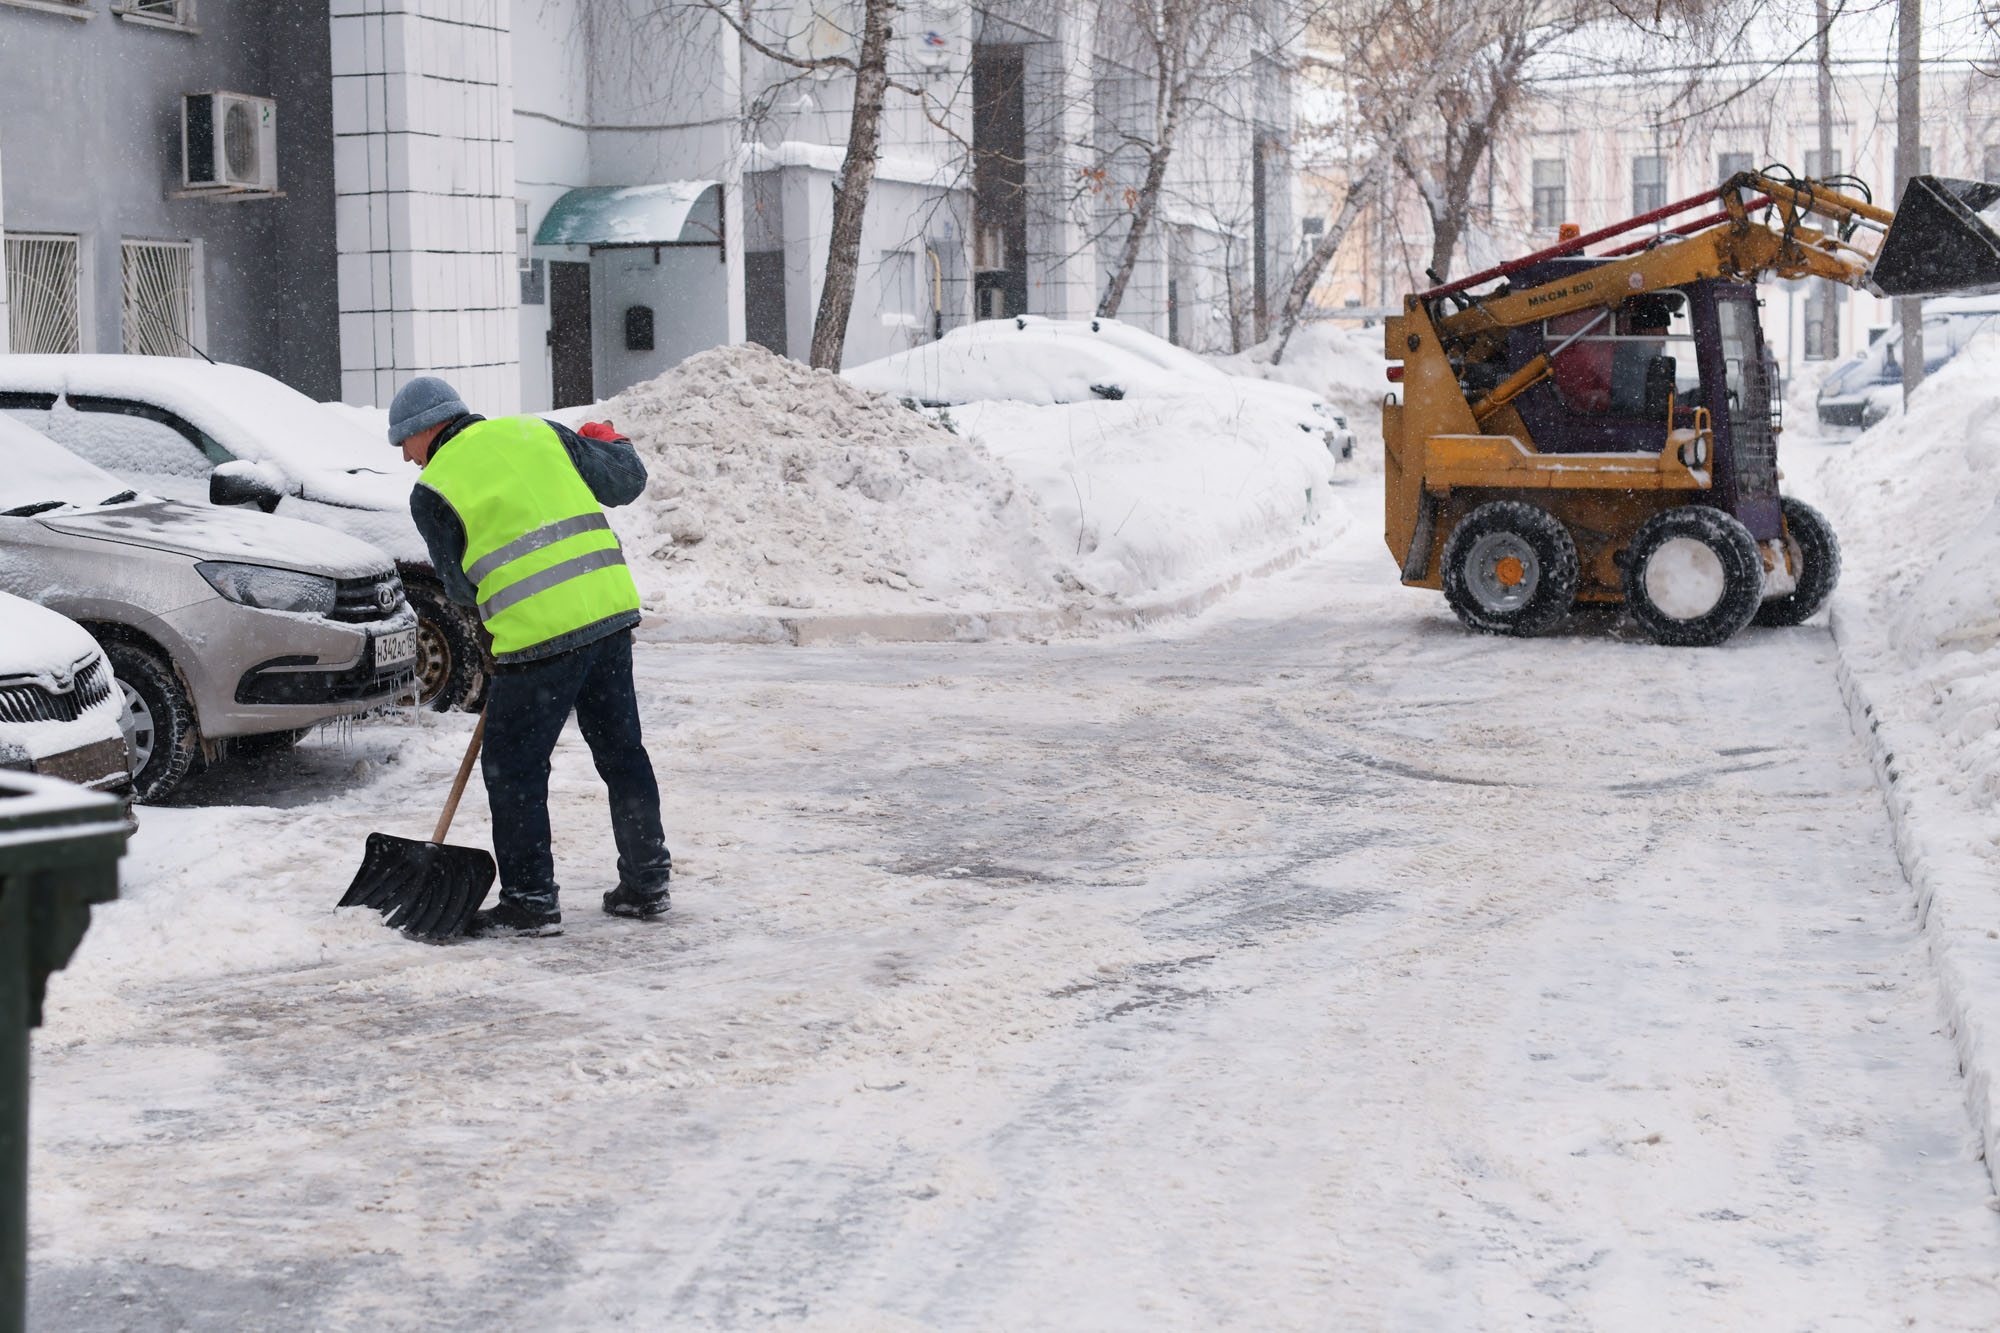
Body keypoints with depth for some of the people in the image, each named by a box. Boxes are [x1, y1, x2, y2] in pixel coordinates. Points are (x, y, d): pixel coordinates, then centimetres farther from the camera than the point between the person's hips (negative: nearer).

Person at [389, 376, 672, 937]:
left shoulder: (433, 490, 0)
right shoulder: (537, 432, 12)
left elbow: (461, 585, 8)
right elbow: (625, 481, 16)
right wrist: (609, 442, 37)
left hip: (538, 633, -6)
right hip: (610, 610, 6)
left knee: (513, 767, 6)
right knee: (621, 750, 15)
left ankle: (530, 899, 8)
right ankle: (646, 884, 23)